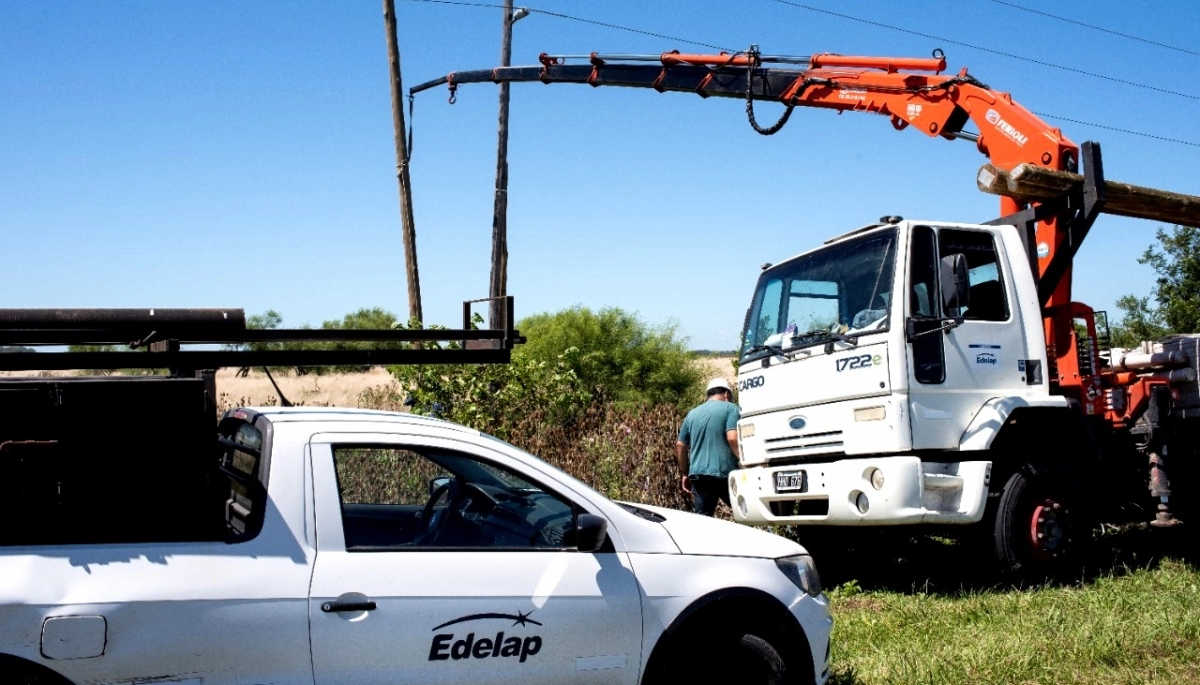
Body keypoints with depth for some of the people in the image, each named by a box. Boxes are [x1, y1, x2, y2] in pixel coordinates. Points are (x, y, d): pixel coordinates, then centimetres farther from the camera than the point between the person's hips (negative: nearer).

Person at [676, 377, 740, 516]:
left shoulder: (692, 414, 17)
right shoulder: (729, 408, 1)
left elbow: (680, 445, 18)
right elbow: (732, 438, -14)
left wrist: (685, 474, 25)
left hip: (698, 474, 4)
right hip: (725, 473, -4)